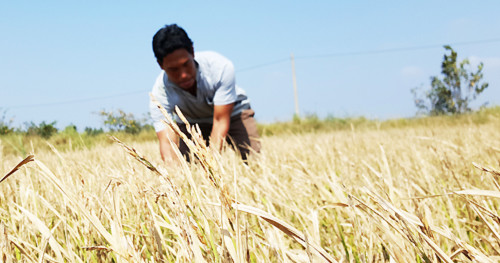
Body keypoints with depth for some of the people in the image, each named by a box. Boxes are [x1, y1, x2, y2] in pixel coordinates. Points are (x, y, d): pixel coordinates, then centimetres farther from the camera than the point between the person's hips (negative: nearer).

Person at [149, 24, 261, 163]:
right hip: (190, 123, 2)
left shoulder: (221, 67, -35)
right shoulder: (160, 94, -31)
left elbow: (220, 121, -35)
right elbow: (167, 142, -39)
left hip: (232, 112, -1)